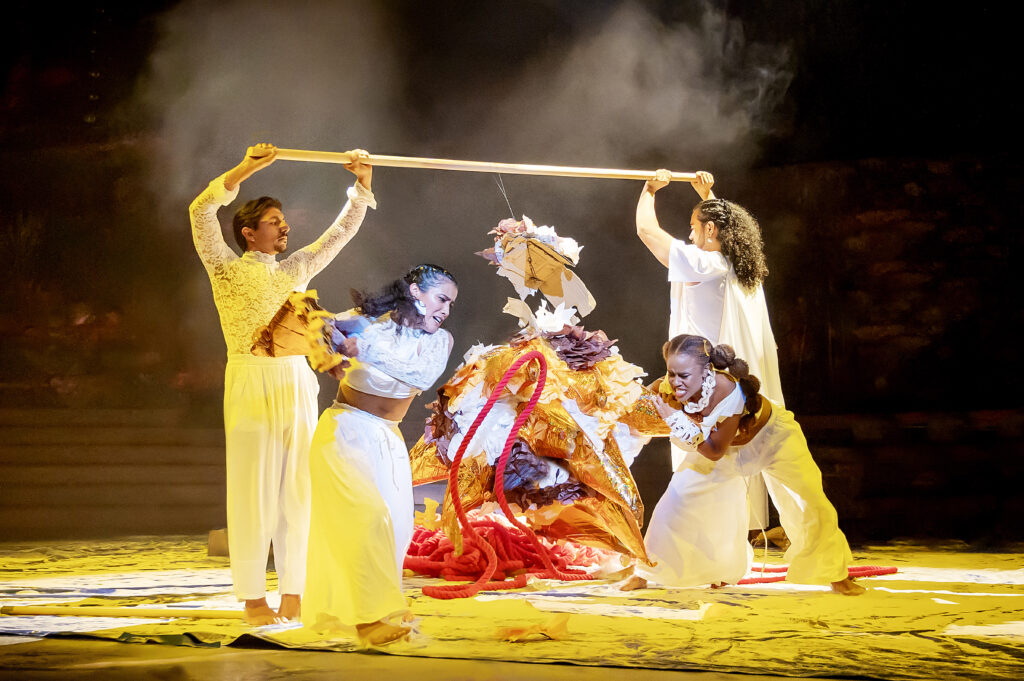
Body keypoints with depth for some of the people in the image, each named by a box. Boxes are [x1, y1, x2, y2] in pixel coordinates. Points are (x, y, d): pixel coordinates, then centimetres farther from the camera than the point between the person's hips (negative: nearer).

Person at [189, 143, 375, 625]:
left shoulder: (296, 270, 17)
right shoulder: (227, 270, 2)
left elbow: (343, 229, 22)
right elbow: (201, 212, -11)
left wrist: (362, 186, 8)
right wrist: (247, 169, -18)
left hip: (298, 386, 5)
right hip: (251, 383, -5)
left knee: (298, 491, 5)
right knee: (253, 491, -5)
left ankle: (294, 595, 11)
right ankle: (253, 599, 0)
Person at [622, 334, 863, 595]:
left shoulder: (730, 393, -43)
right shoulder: (671, 390, -29)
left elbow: (716, 451, -34)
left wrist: (677, 420, -43)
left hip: (770, 436, -4)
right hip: (721, 443, 4)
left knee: (809, 504, -12)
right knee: (676, 499, -2)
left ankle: (837, 576, 10)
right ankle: (646, 572, 18)